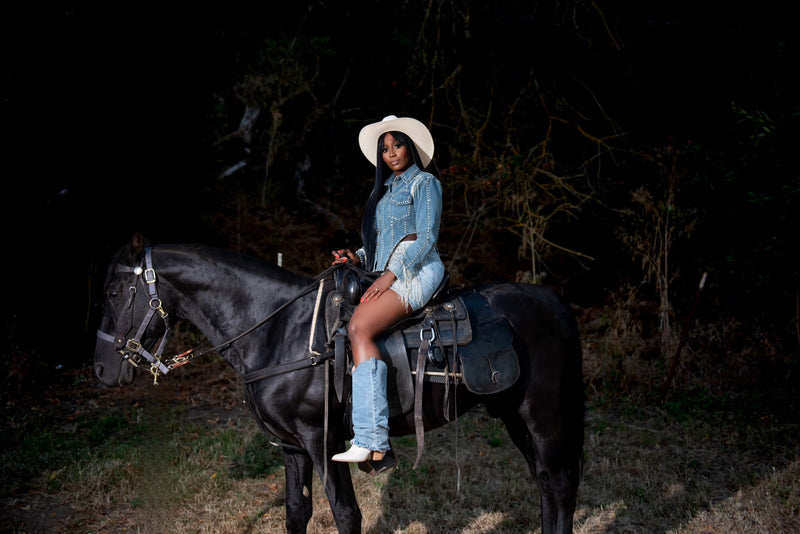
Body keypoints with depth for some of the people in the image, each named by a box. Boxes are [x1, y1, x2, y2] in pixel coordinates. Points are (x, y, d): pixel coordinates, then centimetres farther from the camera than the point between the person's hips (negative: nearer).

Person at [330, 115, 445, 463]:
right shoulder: (385, 189, 25)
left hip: (416, 271, -9)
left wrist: (390, 274, -18)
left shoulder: (425, 183, 1)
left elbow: (426, 238, -9)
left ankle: (371, 441, -36)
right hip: (387, 274, 9)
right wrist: (358, 257, 6)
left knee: (359, 327, -29)